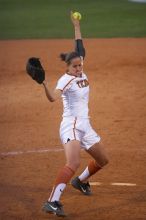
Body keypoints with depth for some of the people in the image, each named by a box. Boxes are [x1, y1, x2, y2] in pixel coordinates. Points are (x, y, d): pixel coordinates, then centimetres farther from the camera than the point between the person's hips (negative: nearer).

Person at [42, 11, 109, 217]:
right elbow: (53, 97, -33)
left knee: (102, 160, 21)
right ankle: (52, 201, -37)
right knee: (73, 163, -30)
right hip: (71, 125, -9)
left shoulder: (81, 74, 8)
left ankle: (80, 181, 46)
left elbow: (80, 49, 20)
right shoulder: (66, 80, -15)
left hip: (85, 126, 9)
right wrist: (44, 83, -51)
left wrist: (77, 26, 22)